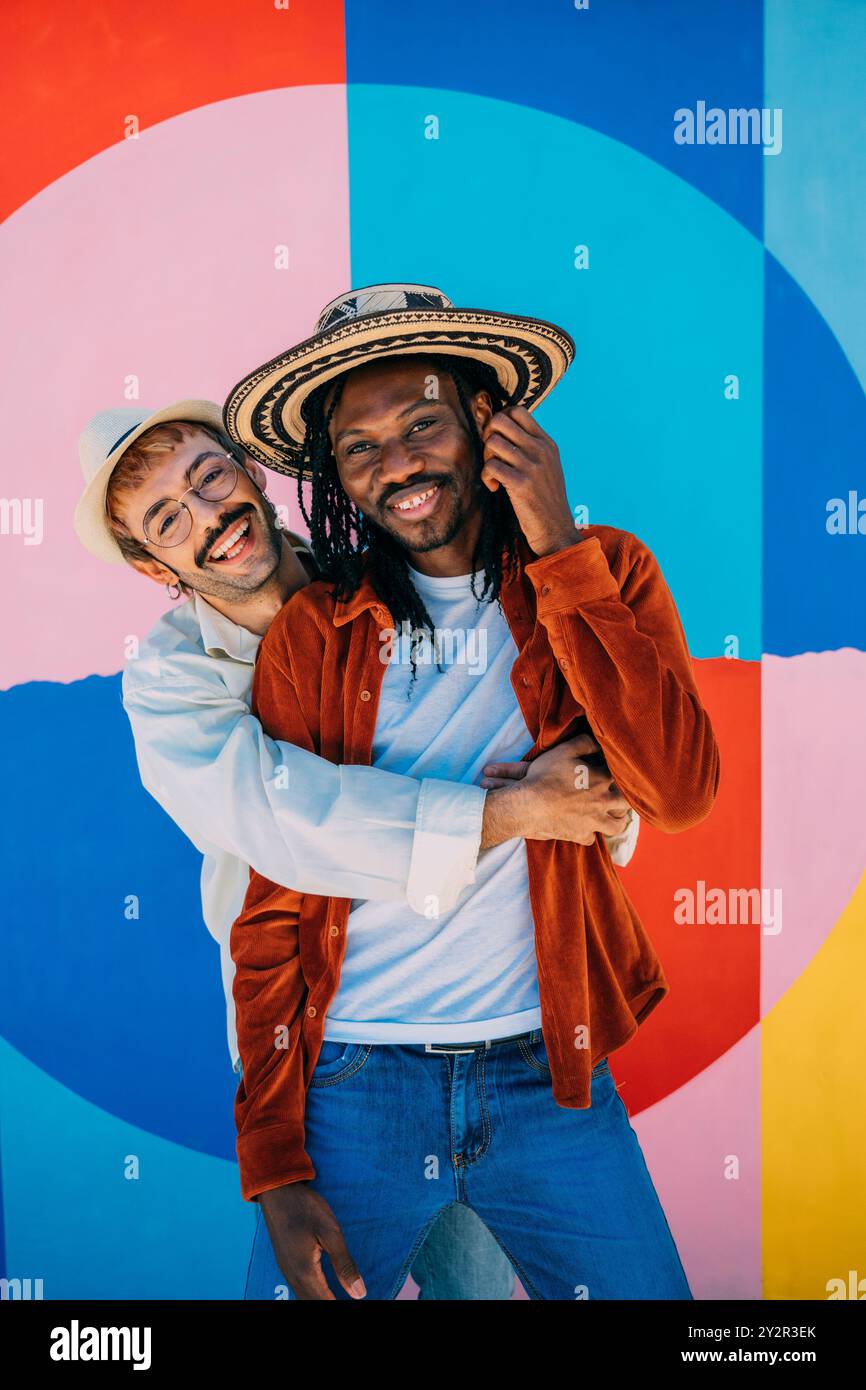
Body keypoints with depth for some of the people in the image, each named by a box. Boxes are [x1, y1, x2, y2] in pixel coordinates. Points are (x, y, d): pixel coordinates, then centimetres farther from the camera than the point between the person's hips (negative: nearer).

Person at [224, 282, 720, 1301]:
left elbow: (680, 793, -15)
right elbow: (273, 910, -1)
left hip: (550, 1073, 1)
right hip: (353, 1082, 0)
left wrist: (559, 552, -16)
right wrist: (275, 1169, -4)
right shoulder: (308, 634, -2)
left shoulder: (604, 574, 1)